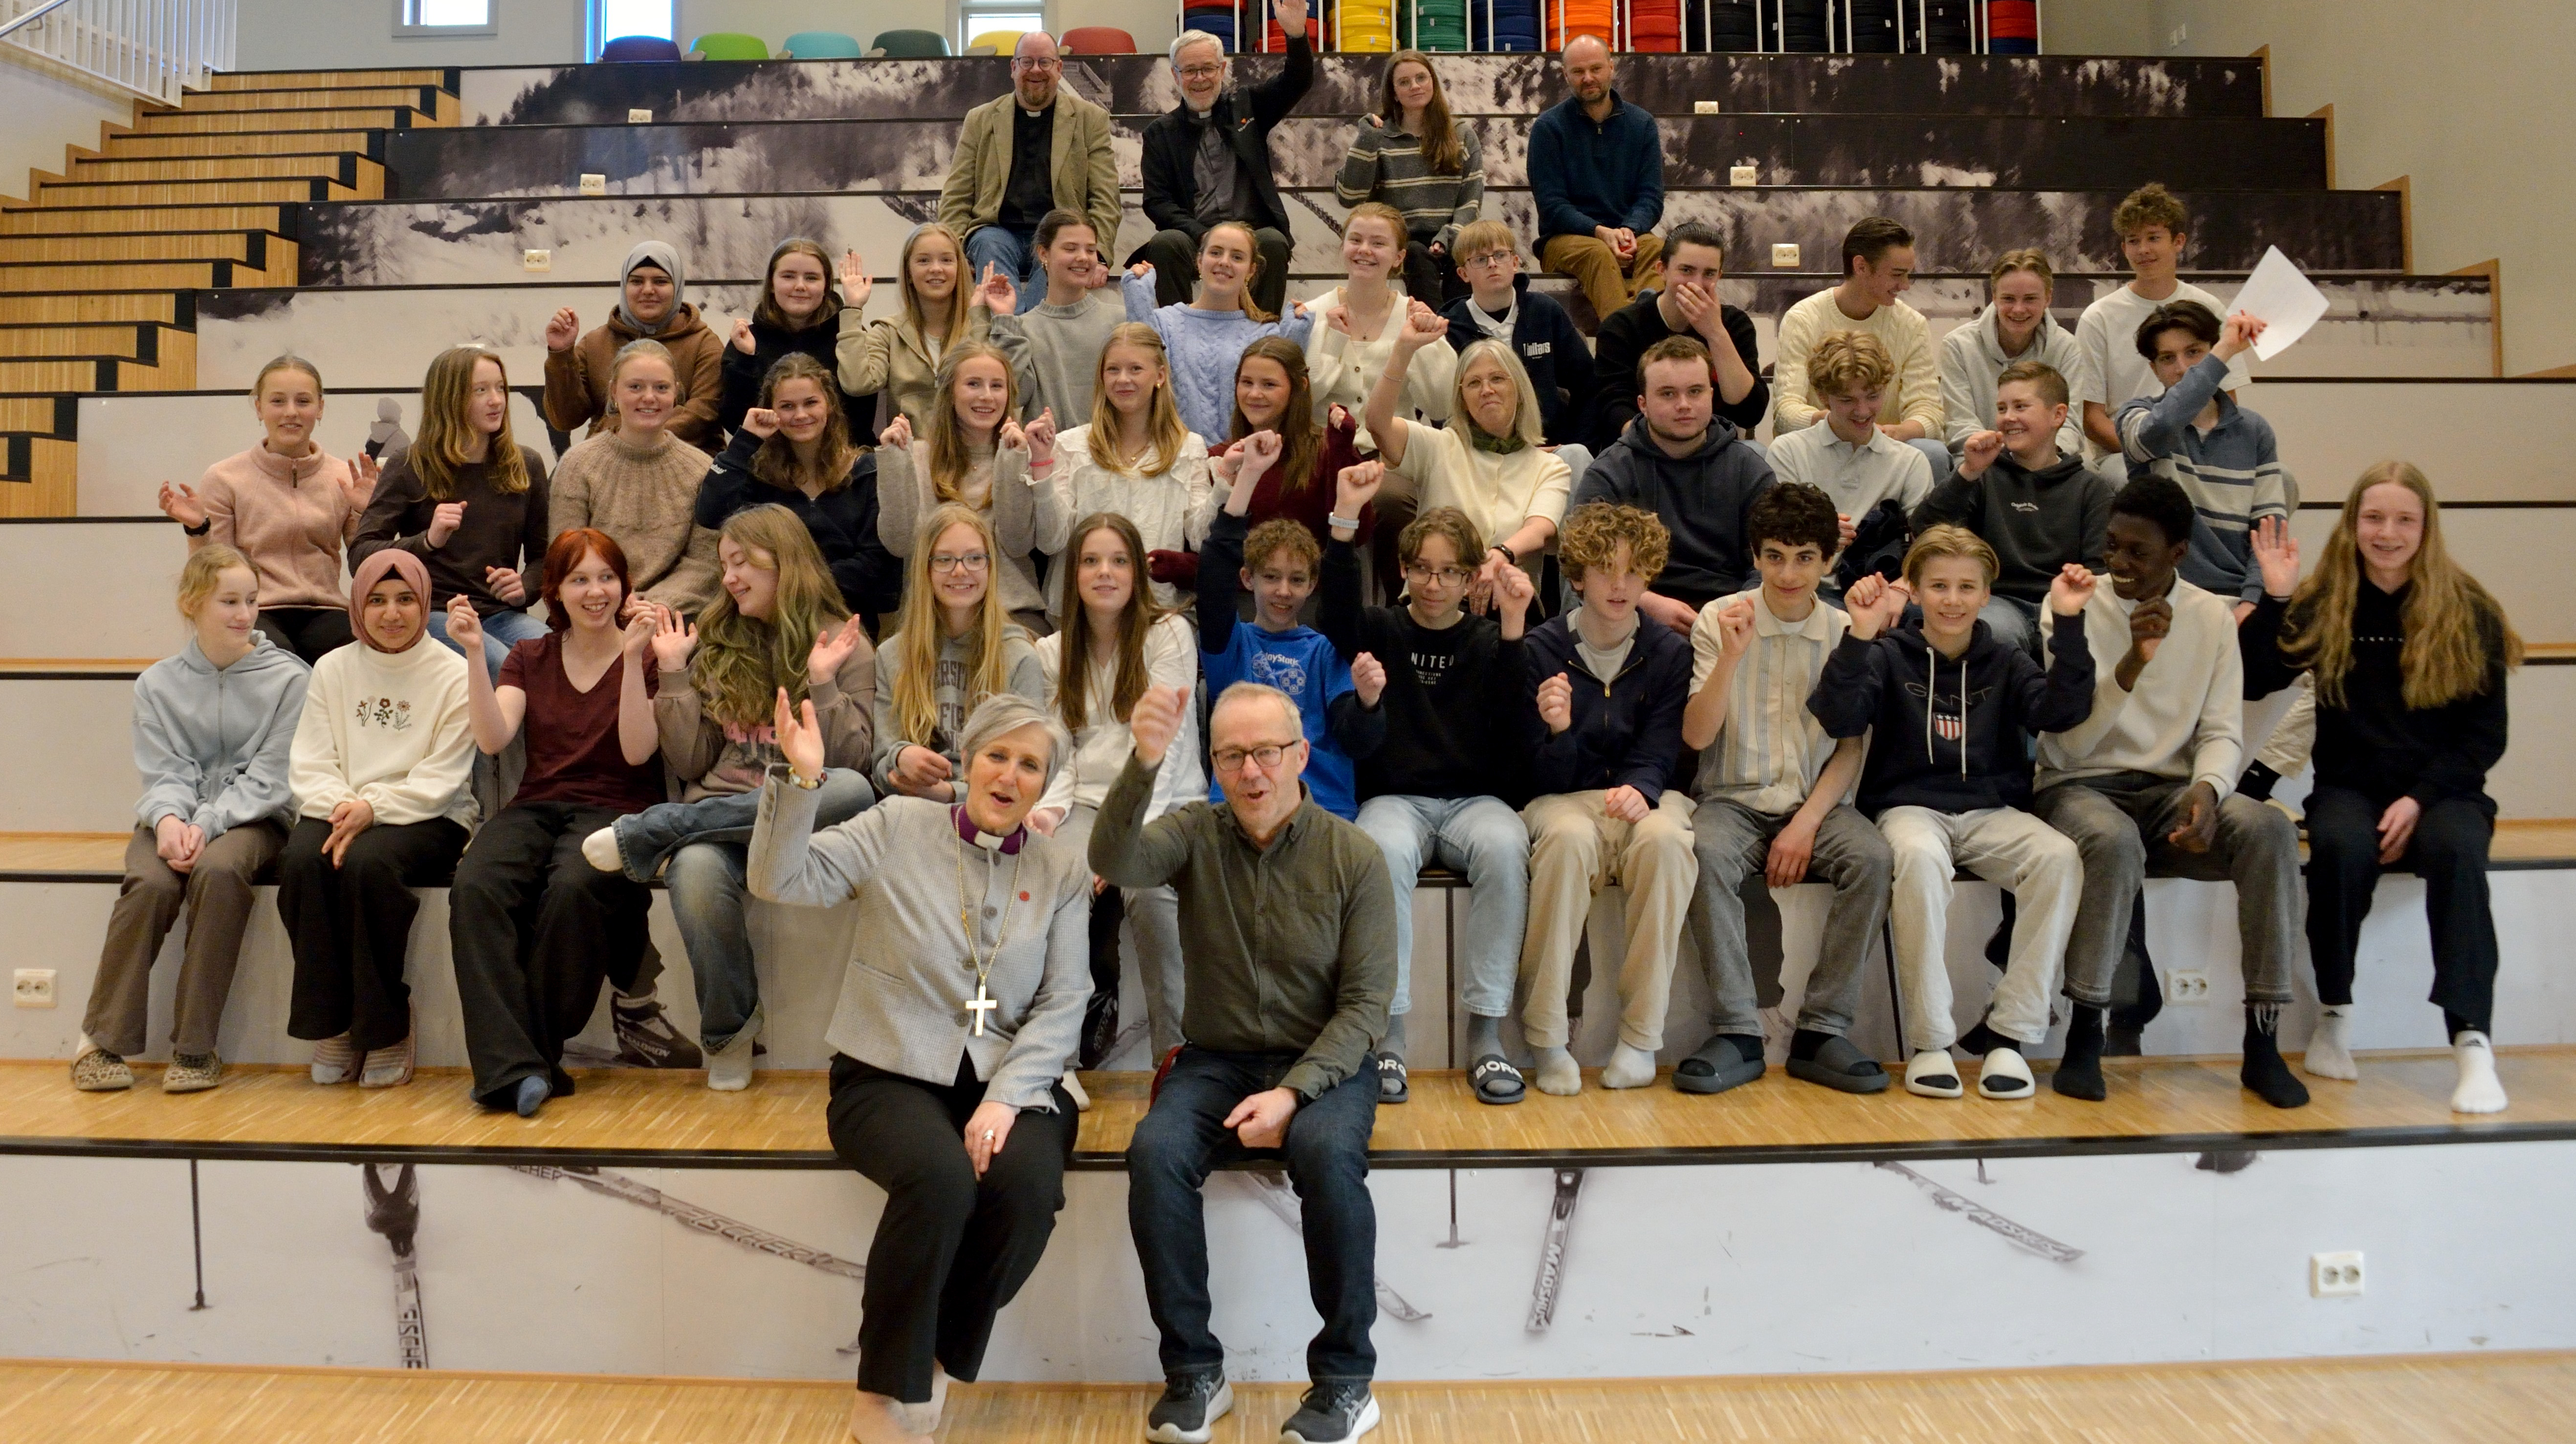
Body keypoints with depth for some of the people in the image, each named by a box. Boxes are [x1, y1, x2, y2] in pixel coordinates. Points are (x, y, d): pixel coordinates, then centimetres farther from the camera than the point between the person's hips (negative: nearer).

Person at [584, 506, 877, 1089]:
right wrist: (673, 674, 5)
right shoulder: (716, 646, 16)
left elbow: (852, 763, -1)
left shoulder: (843, 644, 8)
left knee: (853, 792, -38)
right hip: (716, 818, 1)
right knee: (696, 872, -36)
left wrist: (821, 682, -10)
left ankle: (643, 833, -28)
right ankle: (729, 1031, -12)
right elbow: (690, 765, 10)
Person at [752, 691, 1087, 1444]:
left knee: (1028, 1183, -30)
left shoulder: (1063, 868, 8)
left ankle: (933, 1363, -4)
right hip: (892, 1072, -2)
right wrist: (802, 782, -19)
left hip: (1011, 1081, 2)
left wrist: (1007, 1097, -12)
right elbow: (782, 880, -5)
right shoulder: (897, 827, 5)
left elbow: (1063, 1001, 1)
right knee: (940, 1176, -33)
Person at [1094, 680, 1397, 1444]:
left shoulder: (1355, 856, -5)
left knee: (1327, 1153, -33)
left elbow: (1366, 1004, -6)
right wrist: (1144, 764, -40)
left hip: (1323, 1063, -2)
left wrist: (1294, 1092, -20)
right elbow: (1116, 863, -22)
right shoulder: (1196, 833, 0)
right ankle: (1194, 1373, -11)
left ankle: (1346, 1382, -15)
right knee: (1155, 1151, -28)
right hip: (1217, 1059, 2)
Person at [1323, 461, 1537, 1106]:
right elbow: (1338, 615, -14)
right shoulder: (1381, 631, 10)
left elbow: (1513, 726, -6)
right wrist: (1346, 518, -25)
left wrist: (1513, 628, -16)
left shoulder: (1488, 640, 10)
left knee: (1504, 846, -34)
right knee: (1387, 849, -36)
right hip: (1393, 797, -1)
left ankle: (1486, 1034, -27)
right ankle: (1388, 1034, -29)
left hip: (1475, 798, 1)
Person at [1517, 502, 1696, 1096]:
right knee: (1569, 837, -37)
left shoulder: (1670, 651, 5)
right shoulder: (1543, 649, 0)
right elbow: (1547, 777, -3)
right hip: (1565, 799, -1)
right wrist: (1558, 731, -26)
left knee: (1665, 838, -35)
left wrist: (1639, 789, -27)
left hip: (1643, 795, 1)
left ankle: (1641, 1037, -25)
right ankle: (1547, 1038, -29)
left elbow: (1659, 751, -4)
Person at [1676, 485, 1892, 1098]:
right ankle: (1738, 1031, -25)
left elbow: (1852, 747, 4)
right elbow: (1696, 736, -5)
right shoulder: (1719, 620, 1)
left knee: (1873, 858, -28)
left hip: (1816, 802, 2)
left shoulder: (1846, 631, 6)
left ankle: (1822, 1031, -18)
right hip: (1734, 799, -1)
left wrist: (1807, 823, -11)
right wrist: (1731, 657, -18)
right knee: (1707, 853, -34)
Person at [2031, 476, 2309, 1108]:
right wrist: (2131, 665, -23)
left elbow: (2223, 732, 3)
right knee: (2115, 841, -37)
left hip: (2170, 791, 3)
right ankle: (2085, 1038, -23)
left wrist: (2206, 788, -19)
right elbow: (2063, 747, -11)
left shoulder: (2212, 616, 6)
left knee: (2270, 830, -26)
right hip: (2079, 790, -3)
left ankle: (2262, 1044, -17)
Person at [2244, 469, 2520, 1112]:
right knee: (2340, 845, -33)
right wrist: (2276, 597, -14)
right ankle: (2335, 1017, -16)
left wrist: (2420, 800, -14)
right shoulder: (2323, 605, 4)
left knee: (2456, 849, -34)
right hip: (2350, 787, 0)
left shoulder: (2469, 612, 2)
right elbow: (2252, 681, -9)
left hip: (2442, 791, 0)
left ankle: (2473, 1043, -35)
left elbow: (2486, 735, -1)